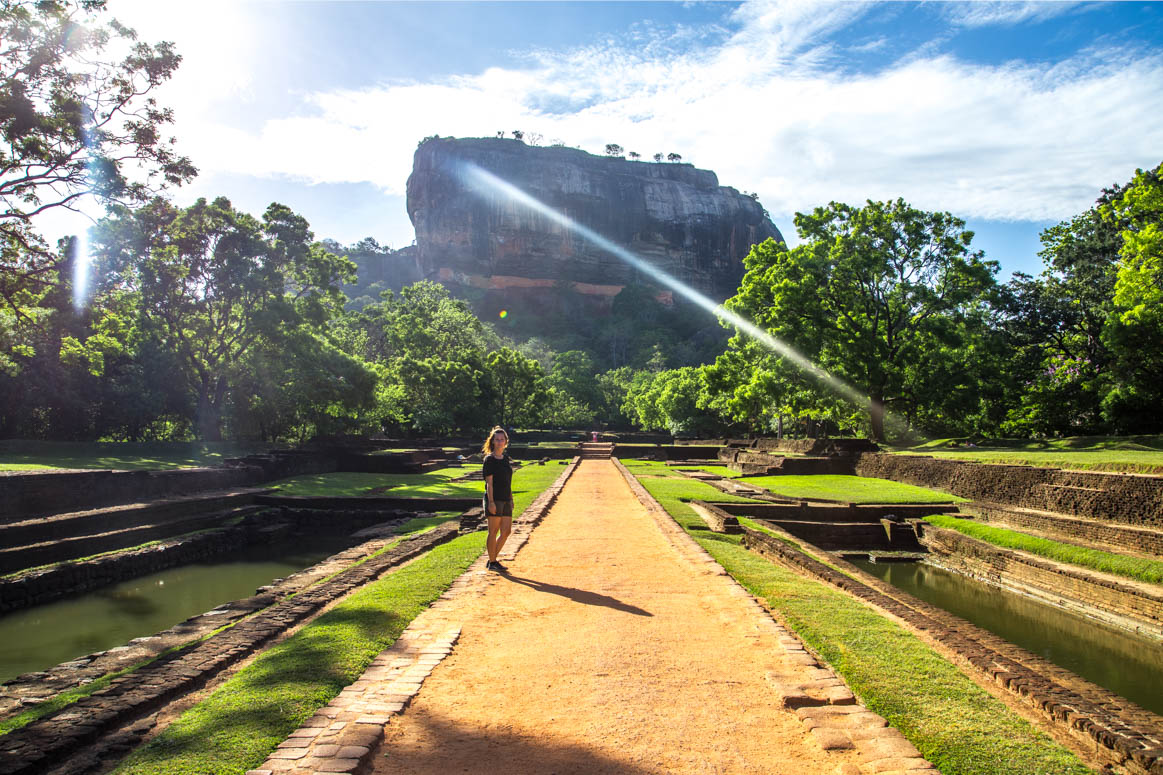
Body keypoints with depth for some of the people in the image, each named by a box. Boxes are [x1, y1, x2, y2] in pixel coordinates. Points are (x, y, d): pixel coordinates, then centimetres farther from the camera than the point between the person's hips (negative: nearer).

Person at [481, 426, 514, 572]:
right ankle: (492, 563, 9)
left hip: (506, 500, 8)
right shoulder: (489, 459, -7)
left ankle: (493, 559, 19)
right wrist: (491, 502, -17)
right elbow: (489, 482, -12)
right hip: (494, 500, -7)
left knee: (506, 531, 7)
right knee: (493, 531, -1)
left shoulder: (506, 458, 15)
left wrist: (511, 499, 17)